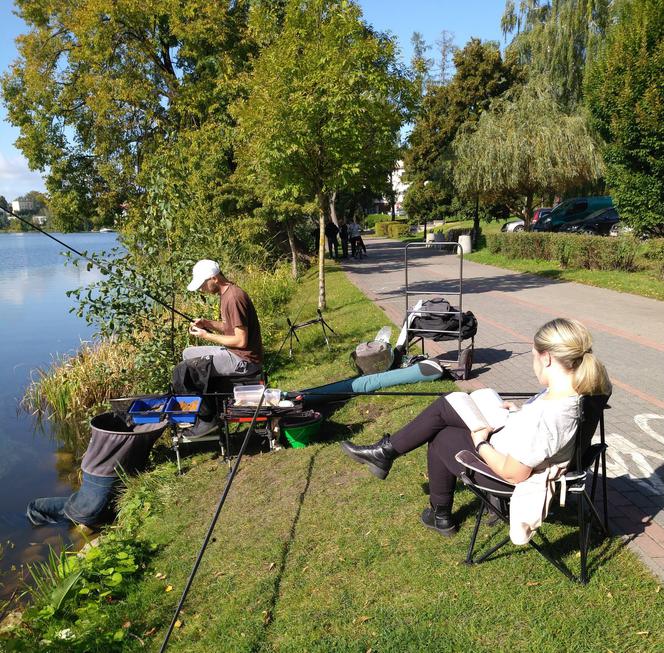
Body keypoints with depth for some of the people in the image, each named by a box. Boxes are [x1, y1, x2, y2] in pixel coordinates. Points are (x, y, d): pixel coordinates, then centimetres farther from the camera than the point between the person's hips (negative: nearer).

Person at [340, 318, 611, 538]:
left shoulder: (544, 417, -41)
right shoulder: (582, 384, -15)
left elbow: (514, 474, -29)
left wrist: (480, 443, -15)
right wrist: (520, 411, 2)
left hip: (501, 463, -8)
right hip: (515, 444, 9)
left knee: (441, 438, 14)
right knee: (444, 406, 12)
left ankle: (441, 516, 35)